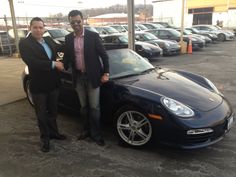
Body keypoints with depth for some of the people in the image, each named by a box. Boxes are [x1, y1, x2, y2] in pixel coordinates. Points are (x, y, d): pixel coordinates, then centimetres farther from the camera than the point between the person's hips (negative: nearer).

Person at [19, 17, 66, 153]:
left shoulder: (49, 40, 6)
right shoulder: (24, 43, -12)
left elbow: (61, 48, 24)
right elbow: (32, 62, -26)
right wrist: (54, 64, -23)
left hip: (53, 83, 6)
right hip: (38, 86, -5)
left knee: (53, 111, 20)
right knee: (42, 114, 10)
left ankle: (53, 132, 39)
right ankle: (45, 138, 27)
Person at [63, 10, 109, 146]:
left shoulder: (93, 36, -8)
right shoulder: (68, 38, 4)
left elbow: (104, 55, -5)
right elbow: (67, 56, 12)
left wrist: (106, 73, -9)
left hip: (92, 76, -4)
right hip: (78, 77, 4)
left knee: (94, 107, 3)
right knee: (83, 106, 15)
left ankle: (96, 133, 18)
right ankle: (86, 130, 31)